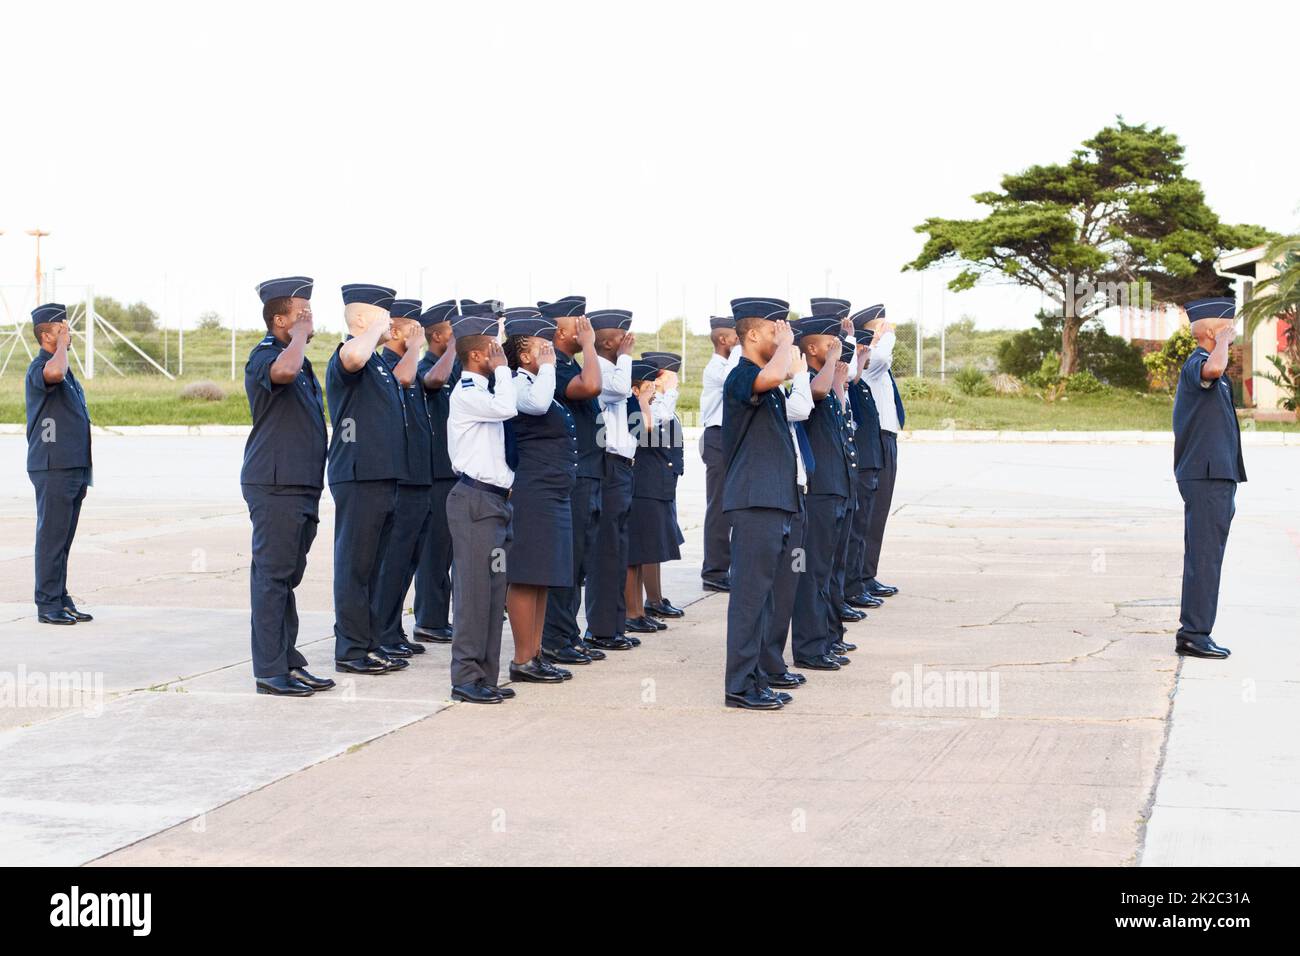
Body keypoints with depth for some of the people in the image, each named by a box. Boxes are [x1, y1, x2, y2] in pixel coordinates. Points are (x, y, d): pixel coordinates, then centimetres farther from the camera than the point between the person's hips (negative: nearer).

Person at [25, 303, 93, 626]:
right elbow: (54, 373, -38)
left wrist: (83, 473, 22)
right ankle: (48, 605, -2)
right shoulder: (39, 367, -10)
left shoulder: (66, 370, 19)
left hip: (73, 468, 9)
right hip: (53, 469, -9)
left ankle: (61, 601, 15)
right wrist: (63, 344, -18)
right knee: (52, 537, -5)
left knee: (64, 539, 11)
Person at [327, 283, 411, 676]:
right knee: (355, 565, -4)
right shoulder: (345, 360, -12)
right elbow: (354, 355, -37)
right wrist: (374, 330, -23)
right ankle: (351, 650, -1)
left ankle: (372, 642, 22)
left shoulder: (379, 364, 19)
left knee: (374, 565, 14)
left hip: (384, 477, 10)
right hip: (358, 478, -10)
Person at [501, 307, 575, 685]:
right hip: (532, 494, -10)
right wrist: (546, 366, -21)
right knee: (526, 577, -5)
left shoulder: (540, 384, 17)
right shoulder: (520, 384, -13)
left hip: (553, 494, 10)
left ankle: (535, 654, 17)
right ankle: (523, 661, -2)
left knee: (541, 578, 12)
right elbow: (536, 403, -34)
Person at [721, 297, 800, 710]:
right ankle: (740, 686, -5)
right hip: (754, 503, -10)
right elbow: (772, 375, -34)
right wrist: (786, 342, -19)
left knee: (764, 594, 12)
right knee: (750, 594, -8)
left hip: (774, 501, 10)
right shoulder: (741, 376, -12)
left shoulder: (769, 389, 18)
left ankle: (755, 676, 18)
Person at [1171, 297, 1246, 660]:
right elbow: (1214, 368, -40)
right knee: (1204, 555, -10)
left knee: (1206, 555, 12)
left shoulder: (1211, 372, 21)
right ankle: (1193, 634, -8)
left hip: (1216, 477, 11)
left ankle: (1195, 630, 17)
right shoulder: (1195, 364, -13)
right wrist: (1223, 340, -19)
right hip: (1205, 477, -11)